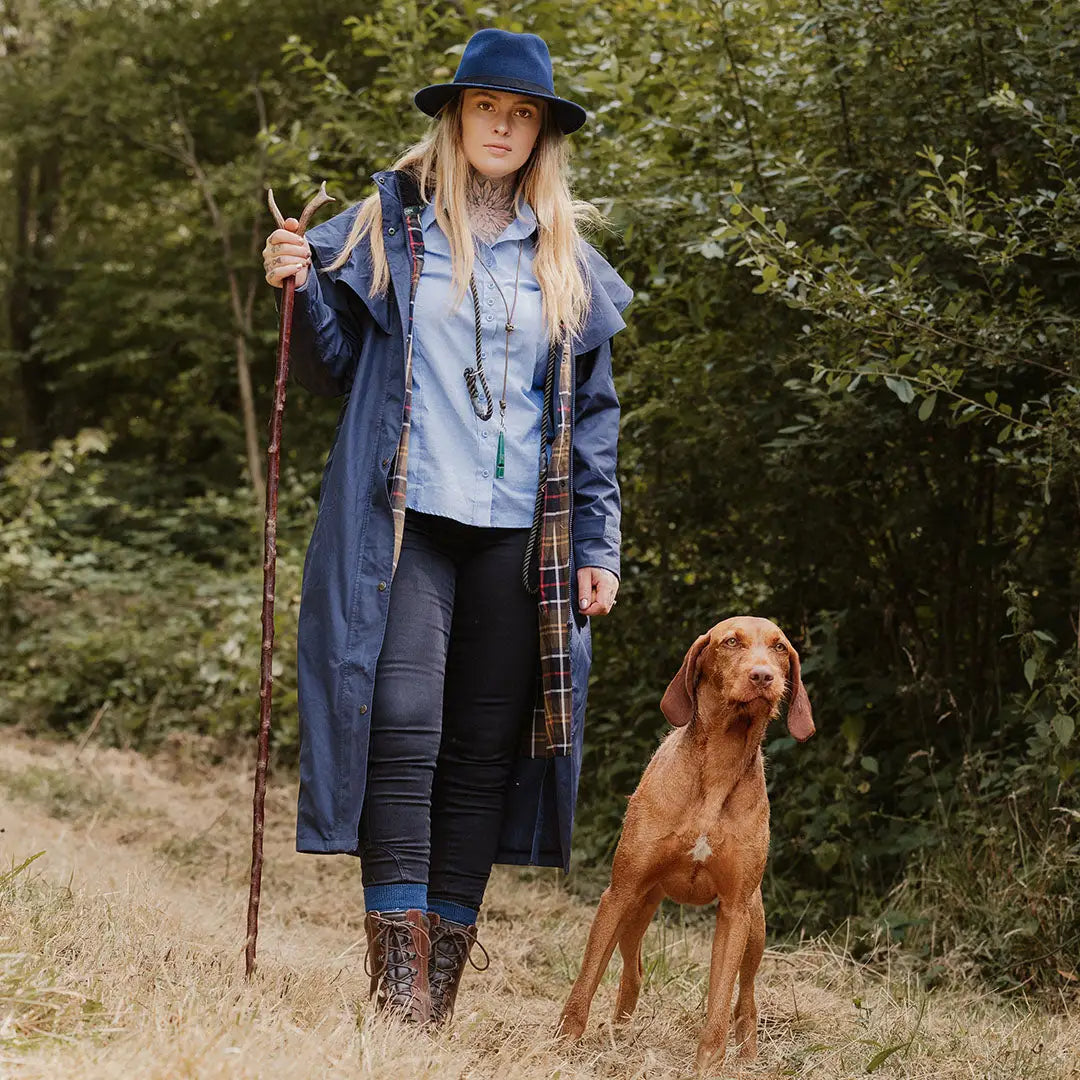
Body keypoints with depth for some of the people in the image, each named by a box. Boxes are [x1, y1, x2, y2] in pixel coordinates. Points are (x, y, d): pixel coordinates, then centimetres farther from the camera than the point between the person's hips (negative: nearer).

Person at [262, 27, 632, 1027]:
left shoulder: (568, 261, 15)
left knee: (485, 747, 1)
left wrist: (597, 545, 7)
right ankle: (398, 975, -13)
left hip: (518, 533, 3)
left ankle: (445, 975, 7)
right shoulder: (389, 226, 9)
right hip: (406, 520, -2)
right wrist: (301, 290, -9)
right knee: (404, 726, -15)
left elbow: (593, 414, 15)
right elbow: (337, 368, 10)